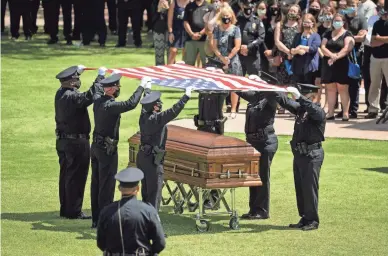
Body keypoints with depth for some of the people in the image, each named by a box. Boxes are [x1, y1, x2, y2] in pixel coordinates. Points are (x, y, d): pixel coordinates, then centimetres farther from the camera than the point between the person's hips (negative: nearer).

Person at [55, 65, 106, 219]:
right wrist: (100, 76, -23)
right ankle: (74, 211, 2)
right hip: (77, 143, -9)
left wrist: (78, 71, 36)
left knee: (65, 176, 16)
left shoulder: (60, 94, 5)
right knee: (76, 177, -2)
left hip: (63, 141, 9)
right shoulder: (72, 97, -23)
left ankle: (65, 209, 24)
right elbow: (90, 96, -32)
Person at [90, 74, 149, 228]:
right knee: (107, 185, -2)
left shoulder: (98, 101, 1)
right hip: (107, 149, -9)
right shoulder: (110, 106, -24)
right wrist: (141, 87, -18)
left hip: (96, 146, 9)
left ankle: (96, 219, 21)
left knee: (96, 183, 14)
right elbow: (131, 104, -29)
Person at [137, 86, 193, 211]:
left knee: (145, 190, 17)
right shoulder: (157, 119, -20)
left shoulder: (144, 116, 3)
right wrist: (187, 95, -23)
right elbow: (174, 111, -27)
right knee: (155, 192, -4)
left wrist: (147, 90, 40)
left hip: (142, 157, 9)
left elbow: (146, 106, 24)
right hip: (153, 159, -9)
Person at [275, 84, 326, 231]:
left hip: (312, 155, -8)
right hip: (299, 153, 8)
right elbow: (286, 102, 13)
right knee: (300, 187, 12)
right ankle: (305, 219, 20)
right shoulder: (300, 108, 10)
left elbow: (313, 109, -33)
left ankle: (312, 220, 2)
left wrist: (299, 97, -40)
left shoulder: (319, 112, -12)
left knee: (309, 187, -5)